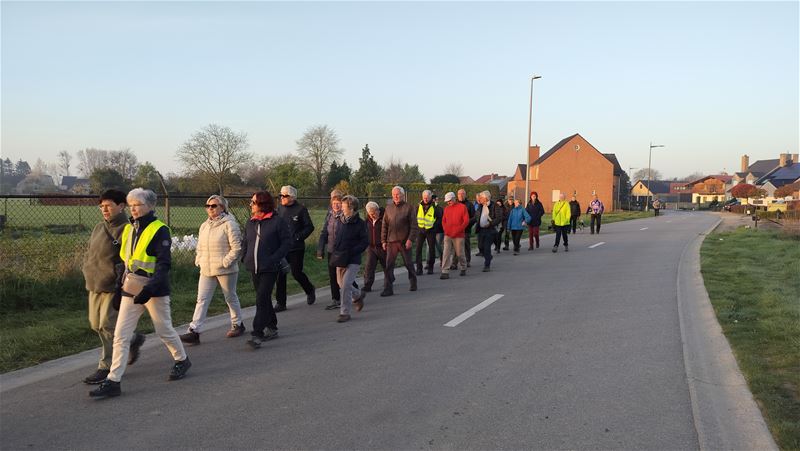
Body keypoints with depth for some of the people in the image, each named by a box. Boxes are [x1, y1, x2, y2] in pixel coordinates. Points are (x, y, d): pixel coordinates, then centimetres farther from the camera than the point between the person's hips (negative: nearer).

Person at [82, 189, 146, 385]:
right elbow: (89, 251, 24)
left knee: (108, 326, -4)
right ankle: (133, 340, 35)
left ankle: (106, 366, 9)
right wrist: (88, 271, 13)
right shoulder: (98, 228, 12)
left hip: (113, 287, -9)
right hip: (95, 286, 9)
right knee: (96, 324, 16)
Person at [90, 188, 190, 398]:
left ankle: (182, 360, 34)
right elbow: (125, 259, 18)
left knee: (164, 330, 10)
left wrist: (150, 288, -29)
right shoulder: (129, 229, 9)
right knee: (120, 336, 1)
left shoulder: (159, 230, -12)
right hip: (131, 290, 6)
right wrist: (122, 282, 13)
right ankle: (113, 381, 4)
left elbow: (164, 263, -18)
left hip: (153, 290, -6)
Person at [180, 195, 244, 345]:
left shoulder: (229, 224, -10)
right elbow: (200, 247, 21)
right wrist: (199, 261, 7)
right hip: (206, 270, 6)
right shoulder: (204, 226, 12)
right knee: (202, 300, 0)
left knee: (230, 298, 10)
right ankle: (194, 332, -3)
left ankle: (237, 324, 29)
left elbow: (237, 247, -15)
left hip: (225, 270, -6)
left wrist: (225, 262, -17)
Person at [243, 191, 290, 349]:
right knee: (264, 299, 15)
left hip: (269, 269, -7)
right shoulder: (251, 222, 11)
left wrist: (274, 259, -15)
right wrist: (246, 258, 6)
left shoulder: (277, 221, -8)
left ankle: (257, 334, -13)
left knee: (261, 300, -12)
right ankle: (272, 327, 29)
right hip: (254, 268, 7)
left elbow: (287, 242, -7)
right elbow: (246, 242, 21)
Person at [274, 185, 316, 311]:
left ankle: (310, 290, 29)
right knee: (280, 275, 2)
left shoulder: (301, 209, -7)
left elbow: (310, 227, -6)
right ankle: (280, 303, 9)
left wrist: (298, 237, -15)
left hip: (296, 248, -5)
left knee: (296, 273, 0)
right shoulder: (280, 208, 8)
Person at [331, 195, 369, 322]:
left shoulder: (360, 223, -10)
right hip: (340, 259, 7)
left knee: (346, 284, -14)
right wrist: (336, 251, 2)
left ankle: (345, 312, -3)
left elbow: (365, 242, -11)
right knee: (342, 284, 14)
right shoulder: (341, 221, 8)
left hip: (353, 260, -7)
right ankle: (358, 295, 42)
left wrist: (351, 252, -18)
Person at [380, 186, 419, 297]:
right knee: (389, 265, -4)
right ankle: (388, 288, -2)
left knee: (408, 263, 11)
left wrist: (410, 239, -14)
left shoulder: (408, 207, -3)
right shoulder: (388, 208, 9)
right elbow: (384, 225, 11)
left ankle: (413, 283, 31)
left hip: (405, 241, -3)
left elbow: (414, 226, -5)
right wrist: (383, 240, 6)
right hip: (391, 241, 3)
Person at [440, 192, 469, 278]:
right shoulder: (446, 208, 10)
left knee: (460, 253, 6)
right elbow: (443, 221, 17)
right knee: (446, 253, -7)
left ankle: (463, 269, 30)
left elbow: (466, 221, -7)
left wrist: (457, 231, -12)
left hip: (458, 236, -3)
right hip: (447, 235, 3)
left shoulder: (462, 207, -3)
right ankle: (445, 272, -7)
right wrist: (446, 230, -1)